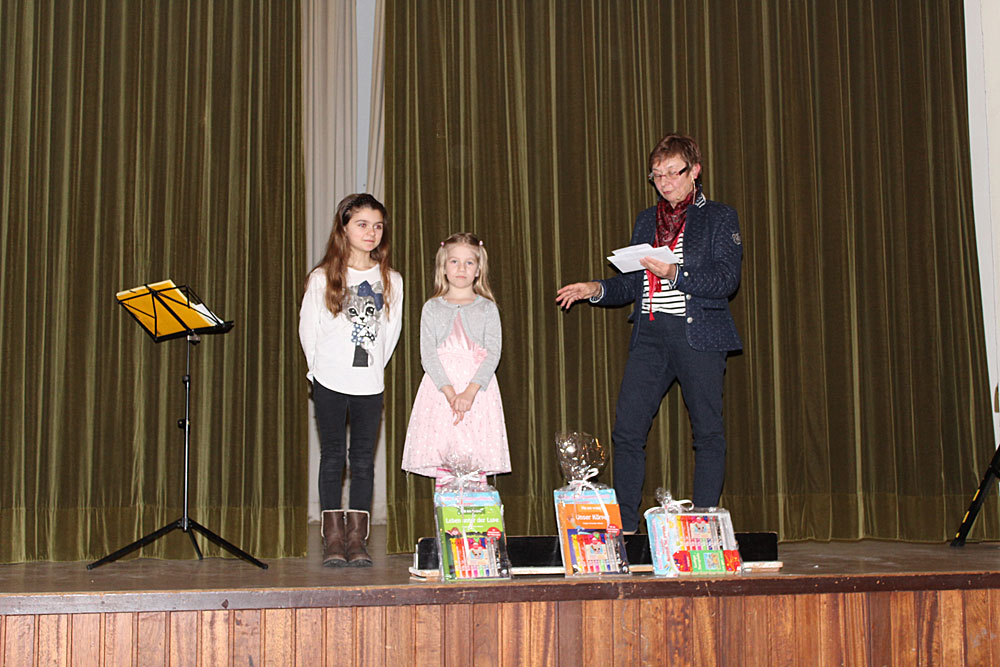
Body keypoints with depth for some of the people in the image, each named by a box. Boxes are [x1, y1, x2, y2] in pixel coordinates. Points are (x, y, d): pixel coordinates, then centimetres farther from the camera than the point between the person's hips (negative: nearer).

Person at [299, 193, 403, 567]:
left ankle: (357, 540, 7)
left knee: (364, 460, 2)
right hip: (330, 382, -1)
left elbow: (391, 331, 11)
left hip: (370, 384, 2)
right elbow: (308, 330, 6)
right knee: (333, 457, 3)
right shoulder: (322, 278, 0)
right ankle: (333, 540, 8)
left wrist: (374, 367, 8)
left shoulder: (391, 281, 5)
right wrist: (320, 368, 8)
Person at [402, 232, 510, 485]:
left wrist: (469, 392, -15)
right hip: (440, 386, 0)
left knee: (477, 466, -7)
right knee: (442, 460, -5)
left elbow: (493, 353, -1)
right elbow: (427, 354, 0)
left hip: (478, 388, 0)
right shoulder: (432, 308, 10)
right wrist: (450, 392, -13)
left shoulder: (487, 308, 9)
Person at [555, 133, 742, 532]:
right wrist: (596, 290, 3)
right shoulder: (647, 221, 20)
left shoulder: (719, 218, 4)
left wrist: (674, 274, -18)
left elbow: (726, 280, -7)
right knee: (627, 431, -3)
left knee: (707, 432, -1)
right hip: (649, 334, 4)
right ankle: (624, 528, 3)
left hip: (697, 334, -4)